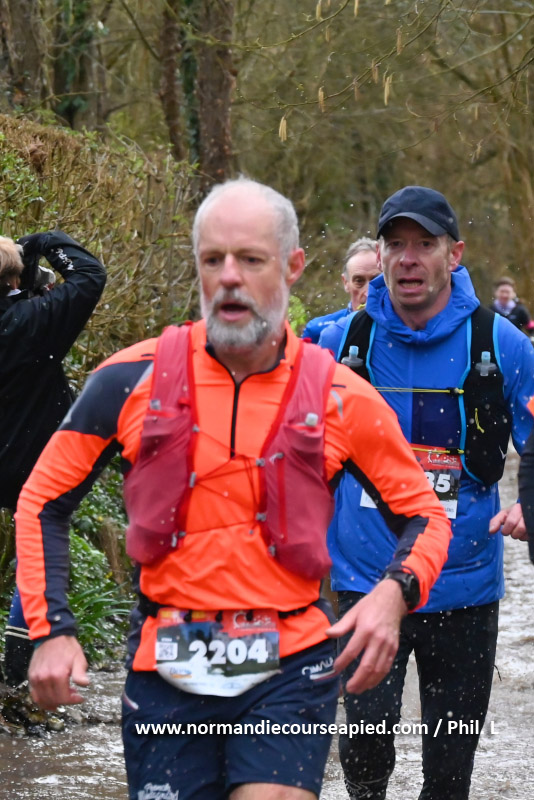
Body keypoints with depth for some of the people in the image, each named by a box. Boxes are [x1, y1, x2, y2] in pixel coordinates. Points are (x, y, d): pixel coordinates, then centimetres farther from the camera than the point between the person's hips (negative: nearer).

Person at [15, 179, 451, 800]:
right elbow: (43, 502, 9)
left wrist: (394, 592, -10)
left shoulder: (340, 398, 0)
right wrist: (50, 630, -2)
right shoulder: (134, 380, -1)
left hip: (290, 670, -1)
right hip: (166, 674, 1)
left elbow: (423, 515, 11)